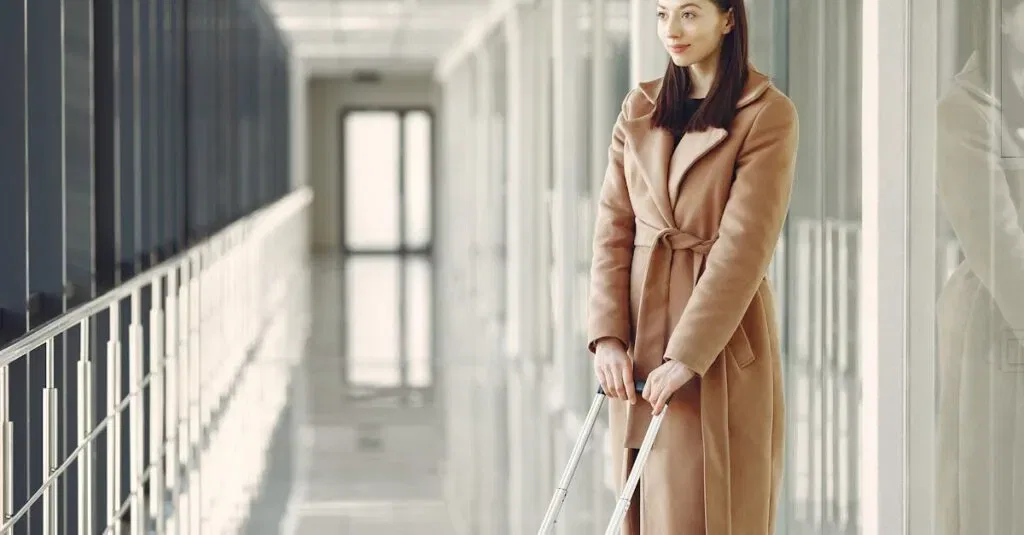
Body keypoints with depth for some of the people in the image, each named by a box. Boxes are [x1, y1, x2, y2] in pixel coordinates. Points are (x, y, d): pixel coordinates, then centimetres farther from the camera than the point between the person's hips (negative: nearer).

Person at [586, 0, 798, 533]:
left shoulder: (769, 114, -8)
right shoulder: (639, 110, 9)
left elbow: (746, 244, -14)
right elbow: (613, 228, 5)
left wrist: (686, 355, -19)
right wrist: (607, 336, -7)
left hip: (722, 344, -5)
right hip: (641, 336, 5)